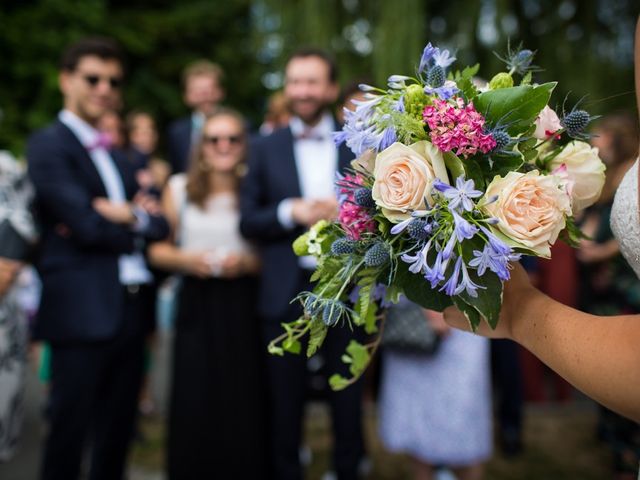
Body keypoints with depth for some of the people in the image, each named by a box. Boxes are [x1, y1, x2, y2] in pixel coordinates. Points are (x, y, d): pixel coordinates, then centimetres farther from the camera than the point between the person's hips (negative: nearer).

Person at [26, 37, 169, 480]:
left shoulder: (116, 156, 18)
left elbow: (159, 224, 9)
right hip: (83, 310, -7)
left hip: (130, 309, 7)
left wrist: (127, 216, -11)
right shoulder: (48, 144, -5)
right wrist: (138, 220, -2)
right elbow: (87, 226, -17)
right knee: (69, 433, 6)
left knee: (117, 433, 17)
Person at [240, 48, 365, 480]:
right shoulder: (266, 148, 5)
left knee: (348, 400, 14)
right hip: (286, 293, 0)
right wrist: (291, 212, -14)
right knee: (285, 403, 13)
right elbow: (248, 222, 1)